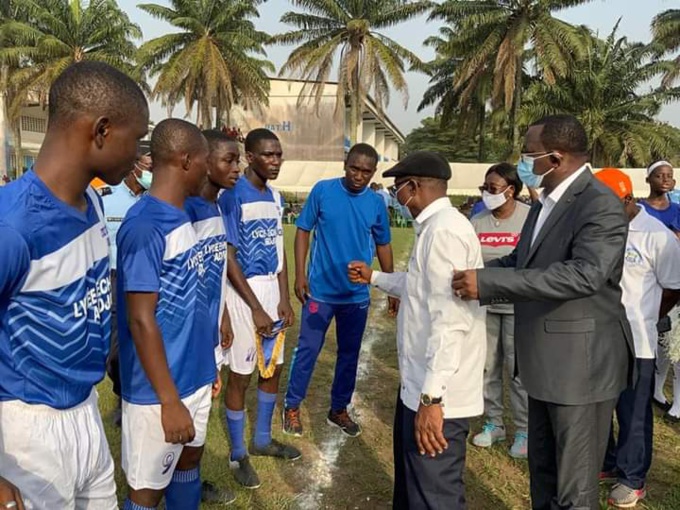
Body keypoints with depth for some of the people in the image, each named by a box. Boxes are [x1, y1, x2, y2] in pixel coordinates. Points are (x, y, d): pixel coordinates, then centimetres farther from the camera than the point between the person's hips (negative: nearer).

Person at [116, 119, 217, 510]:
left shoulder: (183, 216, 5)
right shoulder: (144, 227, -22)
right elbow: (141, 321, -23)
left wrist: (207, 360, 16)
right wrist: (169, 401, -20)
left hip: (194, 374, 8)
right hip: (159, 388, -8)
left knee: (190, 456, 23)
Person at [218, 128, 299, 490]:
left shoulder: (276, 197, 8)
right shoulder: (232, 196, -15)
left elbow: (278, 250, 12)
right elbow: (228, 258, -17)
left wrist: (284, 299, 4)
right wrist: (256, 308, -17)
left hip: (272, 287, 8)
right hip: (243, 290, -7)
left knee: (273, 367, 16)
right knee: (240, 374, 3)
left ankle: (262, 440, 35)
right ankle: (238, 454, 21)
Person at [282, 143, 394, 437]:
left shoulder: (376, 203, 0)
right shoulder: (322, 191, -7)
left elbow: (383, 246, 9)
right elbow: (303, 231, -3)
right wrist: (300, 274, -10)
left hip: (357, 295, 3)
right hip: (320, 290, -3)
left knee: (349, 353, 13)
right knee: (308, 349, 5)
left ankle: (339, 409, 30)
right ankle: (292, 406, 23)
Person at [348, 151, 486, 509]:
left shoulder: (444, 230, -21)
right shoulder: (435, 226, 13)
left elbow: (450, 320, -28)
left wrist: (431, 397, -27)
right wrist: (374, 277, 33)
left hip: (439, 395, -10)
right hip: (419, 385, 10)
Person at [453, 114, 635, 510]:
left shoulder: (601, 205, -19)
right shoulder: (547, 201, 10)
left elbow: (583, 274, -33)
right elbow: (520, 261, 18)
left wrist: (487, 282, -35)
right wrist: (471, 277, 6)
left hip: (580, 363, -9)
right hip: (545, 361, 9)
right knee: (543, 471, 24)